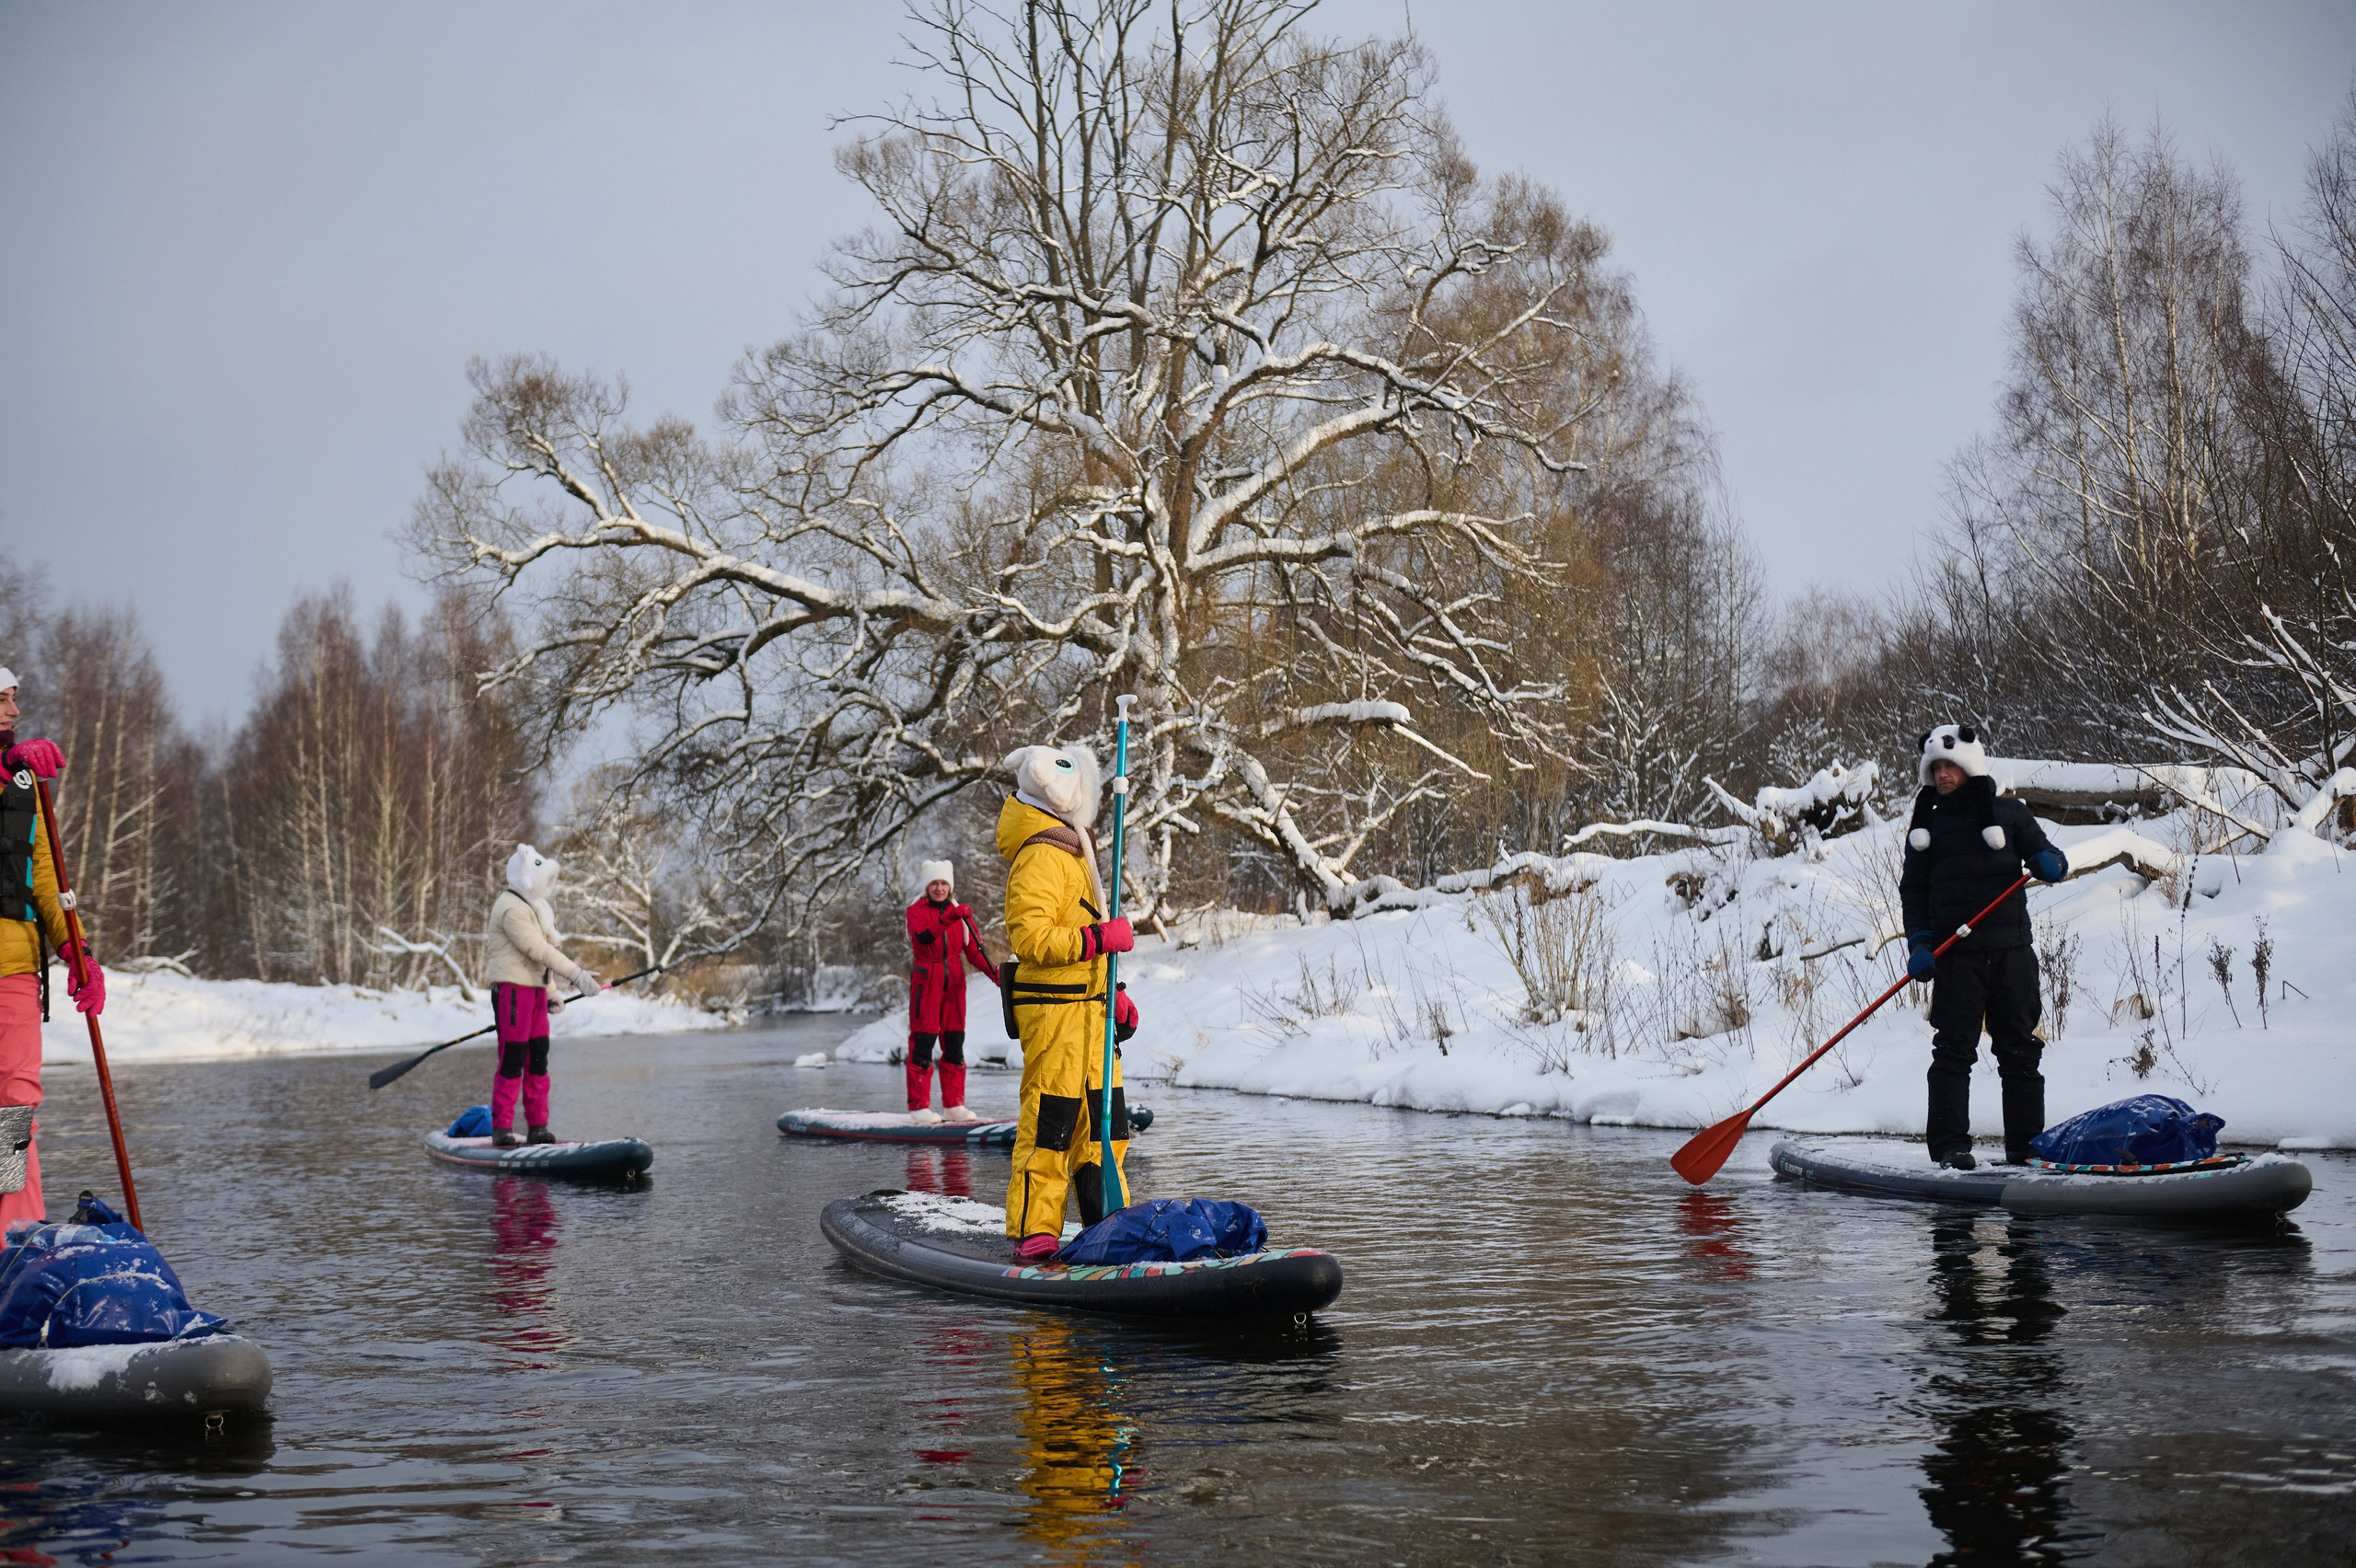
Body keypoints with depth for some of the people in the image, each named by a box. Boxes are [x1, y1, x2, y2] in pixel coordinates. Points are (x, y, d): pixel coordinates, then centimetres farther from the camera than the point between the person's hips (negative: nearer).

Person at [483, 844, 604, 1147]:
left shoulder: (532, 907, 20)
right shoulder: (511, 907, -13)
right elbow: (537, 949, -21)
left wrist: (548, 995, 19)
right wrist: (576, 973, -24)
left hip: (534, 990, 10)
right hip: (512, 989, -10)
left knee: (538, 1059, 7)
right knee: (512, 1060, -9)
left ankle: (538, 1127, 10)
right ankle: (501, 1128, -5)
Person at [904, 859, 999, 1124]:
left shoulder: (961, 913, 12)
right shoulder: (916, 911, -1)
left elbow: (973, 950, 8)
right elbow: (923, 937, -23)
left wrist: (993, 972, -8)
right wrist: (948, 918, -36)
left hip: (954, 983, 5)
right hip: (926, 982, -5)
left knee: (954, 1044, 7)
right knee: (923, 1042, -6)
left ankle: (953, 1104, 13)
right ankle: (920, 1106, -1)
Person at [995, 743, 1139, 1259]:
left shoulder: (1073, 852, 22)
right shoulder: (1041, 857, -13)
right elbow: (1030, 937, -22)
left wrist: (1114, 995, 23)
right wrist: (1099, 938, -23)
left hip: (1085, 1008, 10)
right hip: (1053, 1009, -10)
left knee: (1103, 1118, 12)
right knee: (1050, 1120, -8)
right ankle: (1034, 1232, -3)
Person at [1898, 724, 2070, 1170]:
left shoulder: (2010, 814, 9)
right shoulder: (1927, 827, 11)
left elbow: (2045, 856, 8)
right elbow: (1913, 889, 10)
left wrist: (2050, 864, -17)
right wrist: (1919, 942, -4)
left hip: (2011, 949, 1)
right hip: (1956, 953, 0)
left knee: (2019, 1049, 4)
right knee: (1953, 1049, -5)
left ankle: (2027, 1146, 10)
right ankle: (1949, 1143, -3)